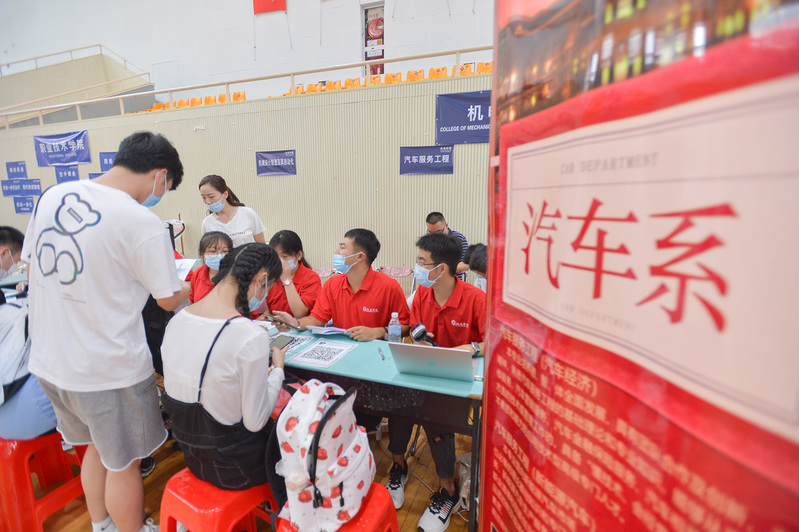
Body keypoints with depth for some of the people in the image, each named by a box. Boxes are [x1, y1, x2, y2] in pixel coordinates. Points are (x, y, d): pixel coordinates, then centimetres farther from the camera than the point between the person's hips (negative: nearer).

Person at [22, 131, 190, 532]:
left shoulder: (52, 196, -1)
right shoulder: (142, 223, -23)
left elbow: (32, 266, 10)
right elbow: (169, 299, -13)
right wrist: (188, 286, 8)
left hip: (47, 360, 8)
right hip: (107, 371, -7)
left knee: (97, 445, 28)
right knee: (123, 462, 16)